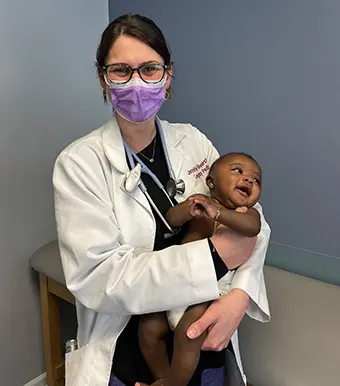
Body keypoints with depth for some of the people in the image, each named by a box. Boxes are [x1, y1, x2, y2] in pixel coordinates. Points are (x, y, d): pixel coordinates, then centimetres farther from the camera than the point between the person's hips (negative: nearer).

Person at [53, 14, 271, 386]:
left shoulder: (193, 142, -3)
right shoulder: (78, 163, -16)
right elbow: (96, 276, -22)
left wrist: (239, 293, -21)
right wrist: (215, 254, -27)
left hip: (205, 340, 4)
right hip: (126, 356, -3)